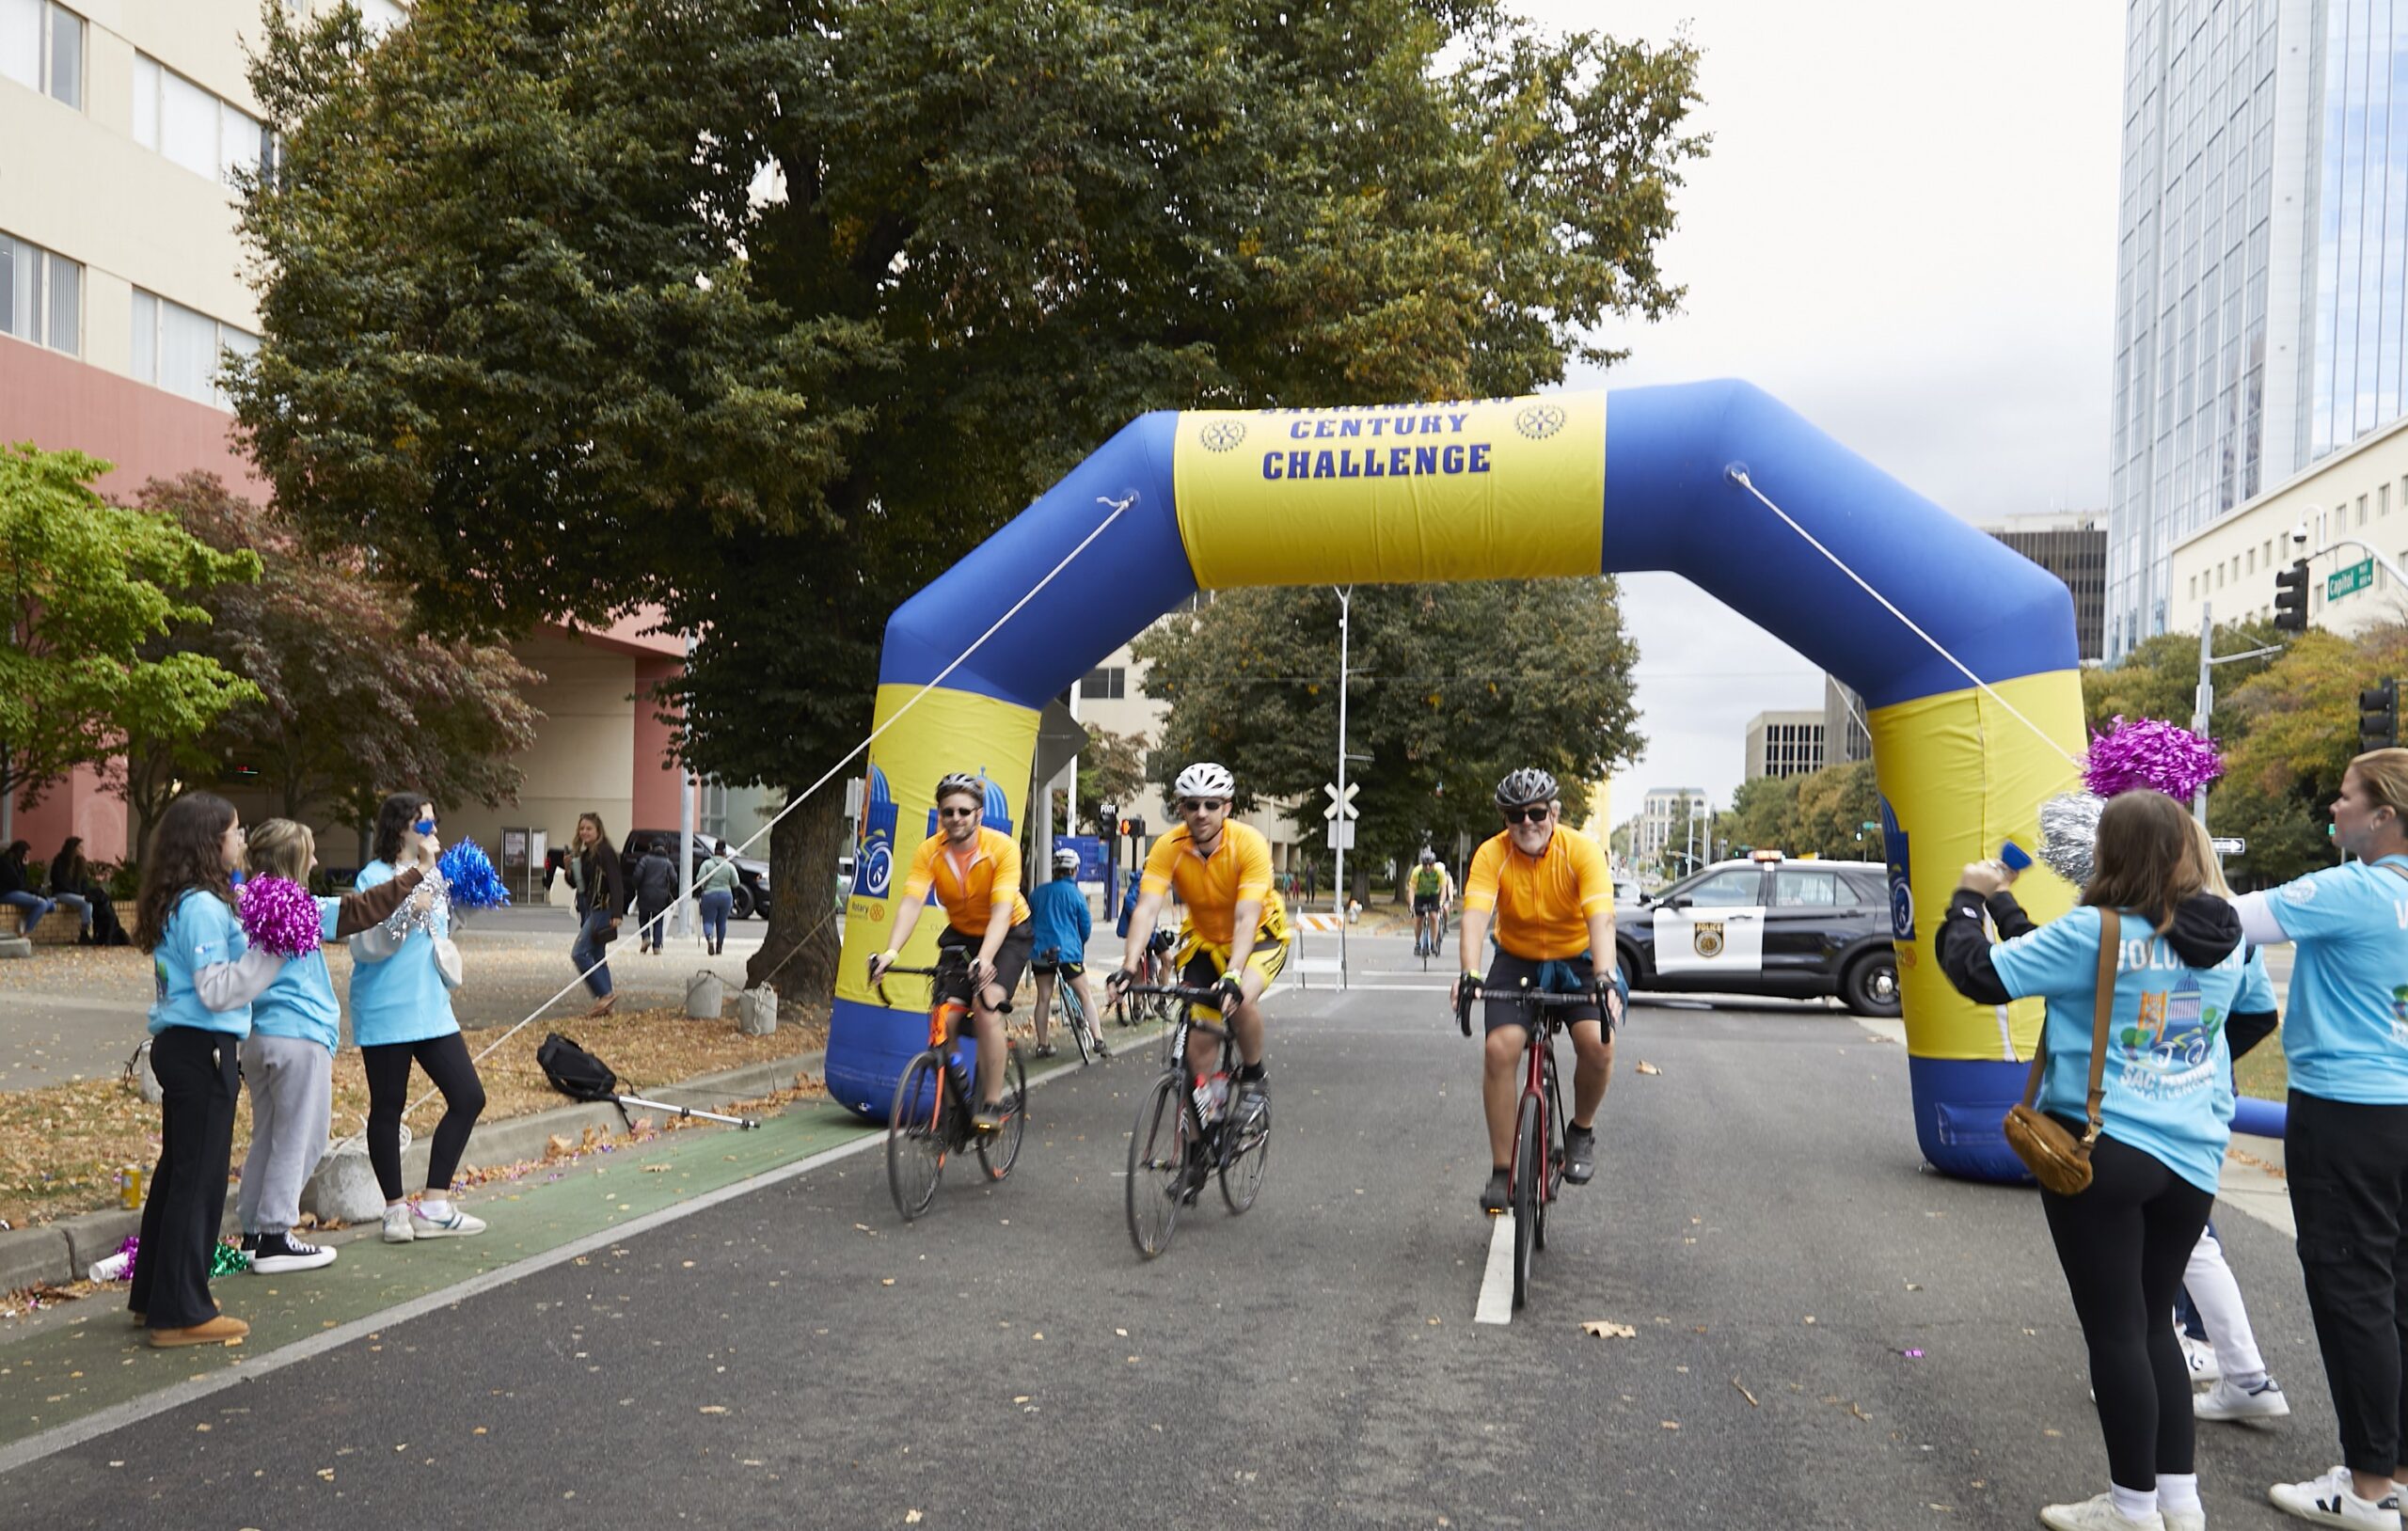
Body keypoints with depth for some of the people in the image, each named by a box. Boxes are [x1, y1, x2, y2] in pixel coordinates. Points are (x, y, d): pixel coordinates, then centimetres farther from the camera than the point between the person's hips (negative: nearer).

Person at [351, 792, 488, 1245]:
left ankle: (434, 1206, 12)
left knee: (468, 1097, 4)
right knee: (388, 1107, 4)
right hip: (386, 1014, -7)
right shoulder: (375, 877, -10)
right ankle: (396, 1209, 18)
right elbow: (363, 947, -18)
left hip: (431, 1009, 7)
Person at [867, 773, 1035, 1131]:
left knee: (986, 1008, -23)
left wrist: (984, 959, -50)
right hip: (960, 934, 3)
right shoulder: (928, 852, -18)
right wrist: (892, 950, -45)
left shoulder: (1002, 847, -26)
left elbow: (1001, 910, -35)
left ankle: (992, 1104, -12)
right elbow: (911, 903, -29)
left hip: (1008, 934, -3)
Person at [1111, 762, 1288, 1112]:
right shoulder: (1168, 847, -21)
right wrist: (1129, 967, -43)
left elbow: (1246, 918, -36)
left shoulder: (1249, 843, -28)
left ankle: (1254, 1077, -3)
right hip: (1204, 939, 3)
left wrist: (1233, 975, -48)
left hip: (1259, 936, -3)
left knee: (1240, 1001, -29)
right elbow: (1147, 909, -29)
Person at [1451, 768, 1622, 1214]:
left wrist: (1603, 977, -45)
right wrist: (1469, 973, -46)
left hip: (1578, 961, -1)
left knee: (1597, 1042, -25)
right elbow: (1475, 914, -28)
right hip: (1517, 962, 1)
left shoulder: (1581, 850, -18)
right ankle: (1502, 1170, -7)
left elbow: (1600, 916, -30)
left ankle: (1581, 1131, 5)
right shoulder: (1492, 854, -15)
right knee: (1500, 1048, -20)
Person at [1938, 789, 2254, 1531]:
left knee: (2115, 1330, 5)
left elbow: (1978, 973, -15)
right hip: (2192, 1159, 6)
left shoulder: (2096, 933, -16)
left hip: (2101, 1149, -6)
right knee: (2153, 1323, 19)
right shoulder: (2224, 936, 3)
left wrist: (1972, 897, 1)